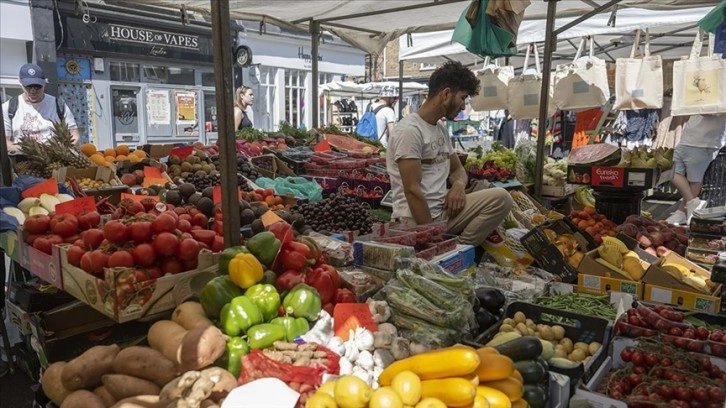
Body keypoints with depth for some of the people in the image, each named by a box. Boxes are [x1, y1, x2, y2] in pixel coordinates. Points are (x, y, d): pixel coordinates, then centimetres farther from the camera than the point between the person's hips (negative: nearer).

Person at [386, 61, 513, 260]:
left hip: (443, 209, 8)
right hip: (416, 219, -8)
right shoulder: (409, 130, -16)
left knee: (501, 198, -9)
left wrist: (459, 185, -3)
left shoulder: (442, 128, 13)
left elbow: (457, 169, 23)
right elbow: (412, 190, -21)